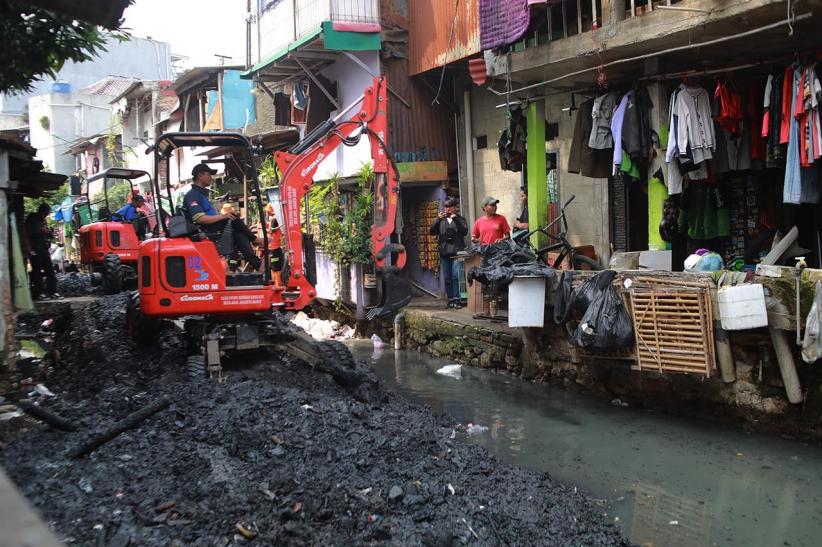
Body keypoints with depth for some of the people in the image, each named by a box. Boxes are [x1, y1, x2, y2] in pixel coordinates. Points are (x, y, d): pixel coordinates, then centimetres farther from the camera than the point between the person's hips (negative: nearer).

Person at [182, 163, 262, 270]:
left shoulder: (201, 194, 23)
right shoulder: (192, 195, -10)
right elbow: (200, 218, -24)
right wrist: (223, 216, -19)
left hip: (211, 230, 10)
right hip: (204, 233, -10)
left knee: (238, 233, -5)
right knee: (233, 220, -18)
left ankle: (256, 264, -13)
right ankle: (254, 240, 0)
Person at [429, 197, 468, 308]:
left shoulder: (460, 219, 9)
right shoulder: (441, 220, 15)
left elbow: (465, 232, -8)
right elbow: (432, 232, 3)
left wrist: (455, 219, -13)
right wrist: (438, 219, -7)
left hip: (457, 253, -3)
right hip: (444, 253, 3)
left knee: (456, 276, -11)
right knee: (447, 278, 4)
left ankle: (456, 299, -8)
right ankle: (450, 299, 10)